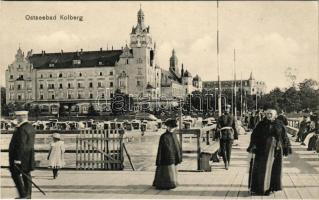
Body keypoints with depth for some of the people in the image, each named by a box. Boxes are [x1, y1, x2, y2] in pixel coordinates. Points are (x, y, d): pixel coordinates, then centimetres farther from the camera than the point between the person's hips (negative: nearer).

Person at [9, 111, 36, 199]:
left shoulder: (22, 129, -18)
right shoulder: (30, 127, 12)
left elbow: (21, 145, -22)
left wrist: (17, 159, -22)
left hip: (21, 156, -9)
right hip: (29, 156, 9)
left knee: (15, 174, 1)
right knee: (26, 175, 10)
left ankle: (23, 194, -1)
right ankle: (27, 195, 12)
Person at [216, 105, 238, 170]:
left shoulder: (221, 117, -5)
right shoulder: (232, 117, 2)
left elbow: (218, 127, -10)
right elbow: (234, 127, 4)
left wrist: (217, 135, -8)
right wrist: (236, 136, 10)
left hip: (223, 134, -2)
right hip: (230, 134, 2)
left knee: (223, 149, 7)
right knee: (229, 150, 13)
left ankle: (226, 162, -14)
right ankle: (227, 164, 21)